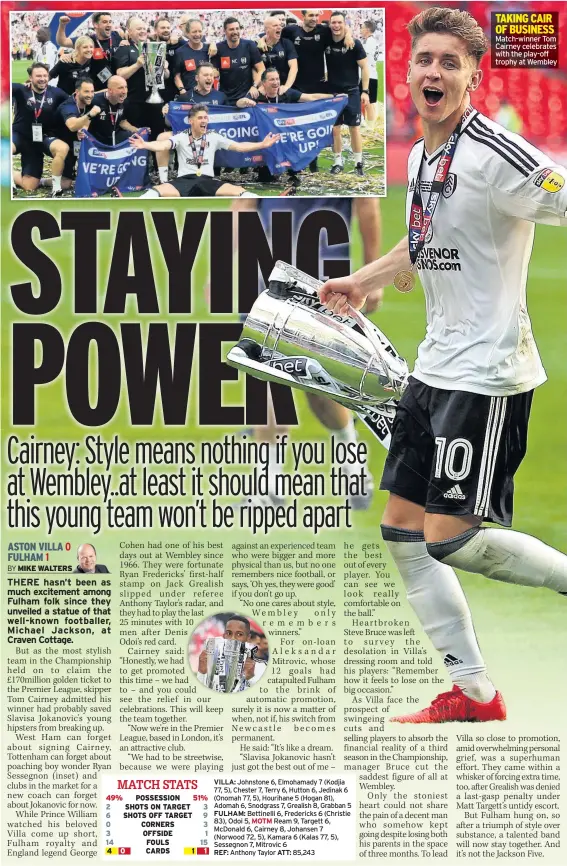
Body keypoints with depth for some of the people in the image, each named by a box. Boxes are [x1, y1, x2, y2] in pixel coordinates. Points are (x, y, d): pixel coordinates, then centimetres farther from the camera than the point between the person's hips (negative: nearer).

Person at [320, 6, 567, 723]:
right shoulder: (421, 157, 11)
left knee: (449, 538, -12)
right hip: (435, 364, 9)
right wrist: (361, 282, 36)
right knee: (402, 530, 8)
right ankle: (472, 694, 16)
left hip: (488, 373, -9)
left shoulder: (493, 154, -17)